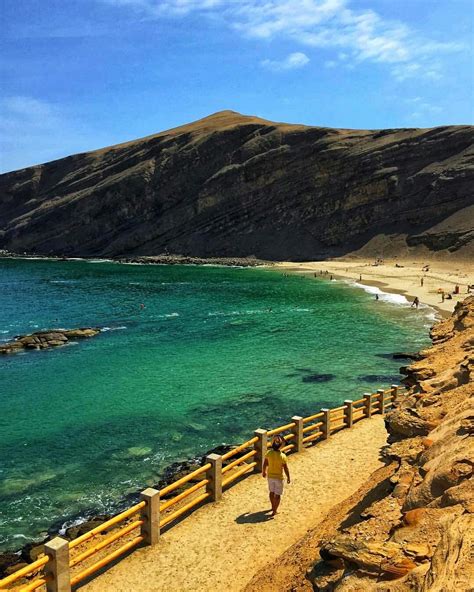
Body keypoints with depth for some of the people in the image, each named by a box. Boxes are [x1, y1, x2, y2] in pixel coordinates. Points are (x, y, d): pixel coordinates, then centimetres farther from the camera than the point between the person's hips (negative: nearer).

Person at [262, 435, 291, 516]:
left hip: (270, 476, 4)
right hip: (278, 477, -4)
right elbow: (285, 469, -15)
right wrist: (288, 477, 1)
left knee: (271, 492, 24)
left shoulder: (269, 453, -14)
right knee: (277, 494, 12)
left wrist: (264, 472, 17)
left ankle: (273, 507, 41)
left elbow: (265, 464, -1)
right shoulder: (282, 456, -25)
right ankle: (274, 511, 16)